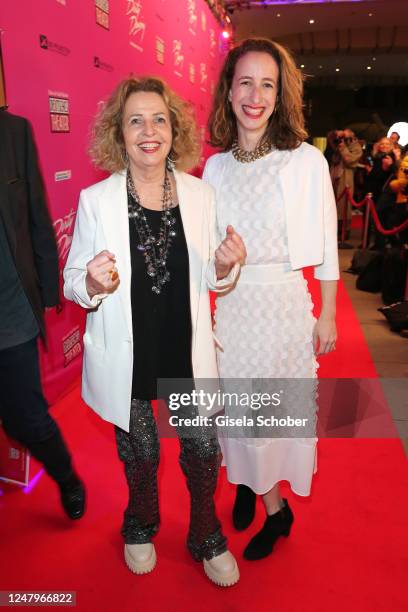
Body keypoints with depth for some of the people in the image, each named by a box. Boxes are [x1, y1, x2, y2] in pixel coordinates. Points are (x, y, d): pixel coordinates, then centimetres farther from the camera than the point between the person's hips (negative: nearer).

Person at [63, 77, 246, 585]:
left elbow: (208, 281, 4)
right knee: (139, 453, 20)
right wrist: (93, 285, -26)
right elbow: (73, 282, -4)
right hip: (128, 354, -1)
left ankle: (206, 536, 45)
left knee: (203, 450, 13)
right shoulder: (95, 200, -11)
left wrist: (223, 268, -18)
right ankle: (142, 525, 53)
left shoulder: (200, 194, -4)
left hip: (188, 350, 2)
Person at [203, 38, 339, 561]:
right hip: (231, 304, 4)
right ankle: (272, 505, 36)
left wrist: (327, 316, -1)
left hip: (284, 301, -3)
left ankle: (259, 486, 36)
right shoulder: (215, 166, 2)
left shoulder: (307, 161, -8)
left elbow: (324, 246, -3)